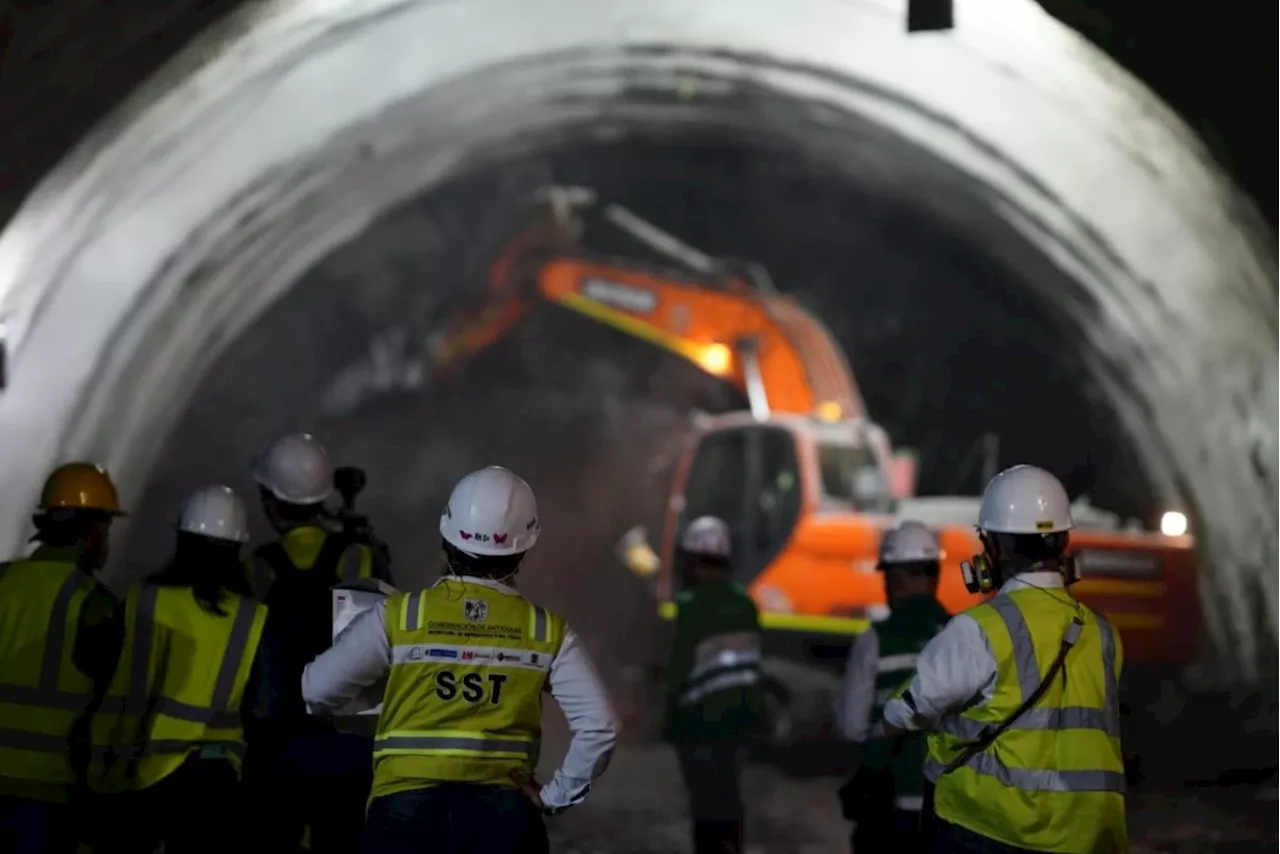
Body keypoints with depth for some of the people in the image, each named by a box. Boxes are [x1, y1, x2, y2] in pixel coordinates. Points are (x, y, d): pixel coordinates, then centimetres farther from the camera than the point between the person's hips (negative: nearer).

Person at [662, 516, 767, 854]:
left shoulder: (693, 607, -17)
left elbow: (681, 667, -15)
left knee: (706, 799, -5)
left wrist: (672, 720, -6)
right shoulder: (744, 604, 6)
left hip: (702, 716, -7)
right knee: (728, 794, 19)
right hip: (738, 712, 7)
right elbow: (751, 660, 11)